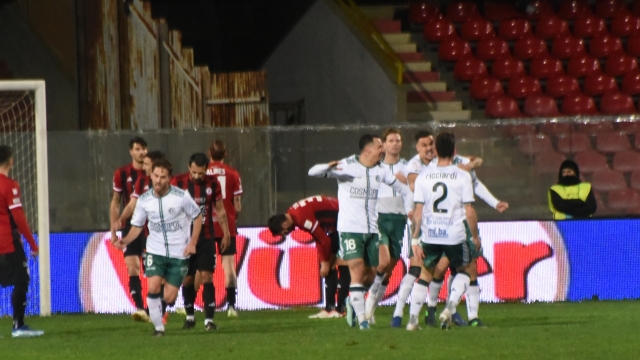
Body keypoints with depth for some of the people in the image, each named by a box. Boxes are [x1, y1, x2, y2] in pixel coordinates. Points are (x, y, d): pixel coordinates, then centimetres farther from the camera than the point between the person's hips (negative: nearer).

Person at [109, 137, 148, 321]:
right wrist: (113, 229, 6)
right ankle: (140, 308, -17)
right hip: (130, 226, 0)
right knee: (132, 268, -12)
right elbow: (115, 202, 10)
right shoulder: (122, 174, 3)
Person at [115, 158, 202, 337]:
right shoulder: (144, 200, -4)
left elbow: (197, 217, 2)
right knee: (153, 288, -19)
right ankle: (158, 327, -3)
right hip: (155, 251, 1)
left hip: (179, 254, -1)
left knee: (169, 298, -5)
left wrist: (192, 243, -7)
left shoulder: (181, 196, -11)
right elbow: (137, 226, 5)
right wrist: (125, 241, -15)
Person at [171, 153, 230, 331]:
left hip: (206, 238, 0)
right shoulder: (178, 183, -6)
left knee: (206, 277, -9)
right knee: (187, 279, 5)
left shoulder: (212, 184, 0)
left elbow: (220, 210, 10)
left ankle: (209, 319, -11)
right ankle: (190, 316, 22)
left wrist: (226, 234, 10)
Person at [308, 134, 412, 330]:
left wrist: (409, 209, 3)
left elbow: (404, 189, 19)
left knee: (370, 275, 8)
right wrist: (328, 167, -35)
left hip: (372, 230, 5)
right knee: (357, 271, -14)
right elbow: (313, 172, -14)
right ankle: (361, 318, -12)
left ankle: (352, 302, 35)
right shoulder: (346, 166, -7)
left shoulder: (380, 171, 7)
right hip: (350, 229, -5)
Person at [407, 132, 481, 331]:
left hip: (429, 234, 2)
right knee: (464, 270, 21)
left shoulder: (423, 176, 0)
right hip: (455, 235, -2)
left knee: (425, 273, 21)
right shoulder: (462, 176, -7)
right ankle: (450, 307, -2)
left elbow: (418, 211, -1)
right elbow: (469, 212, -6)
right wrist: (475, 236, 7)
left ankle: (413, 319, 13)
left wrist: (415, 239, 5)